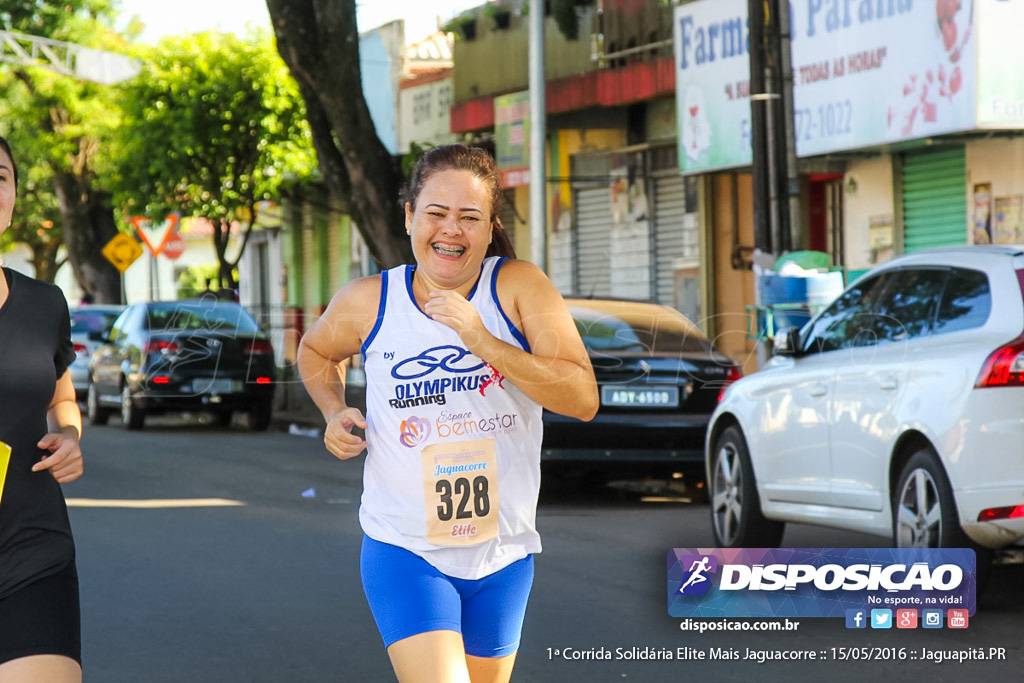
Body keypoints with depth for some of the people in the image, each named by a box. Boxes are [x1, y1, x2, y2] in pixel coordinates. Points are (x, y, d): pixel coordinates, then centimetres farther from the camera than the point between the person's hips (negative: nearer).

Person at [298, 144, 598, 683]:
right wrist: (335, 412, -1)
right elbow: (315, 351, 19)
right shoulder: (368, 302, -4)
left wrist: (483, 341, -26)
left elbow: (583, 399, -17)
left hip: (502, 556, 2)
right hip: (404, 555, -2)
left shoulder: (520, 288, -8)